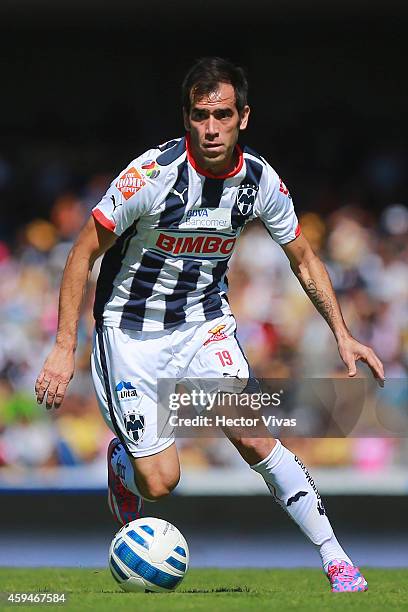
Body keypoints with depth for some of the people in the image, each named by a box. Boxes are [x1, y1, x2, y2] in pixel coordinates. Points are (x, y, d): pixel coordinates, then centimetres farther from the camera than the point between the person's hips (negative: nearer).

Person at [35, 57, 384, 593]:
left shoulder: (261, 180, -10)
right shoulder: (152, 173, -24)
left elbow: (304, 260, 7)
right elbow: (84, 253, -15)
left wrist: (342, 334, 0)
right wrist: (64, 349, -18)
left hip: (206, 322, 3)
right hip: (132, 331, -3)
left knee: (253, 438, -16)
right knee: (160, 483, -8)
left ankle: (335, 560, -8)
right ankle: (123, 460, 29)